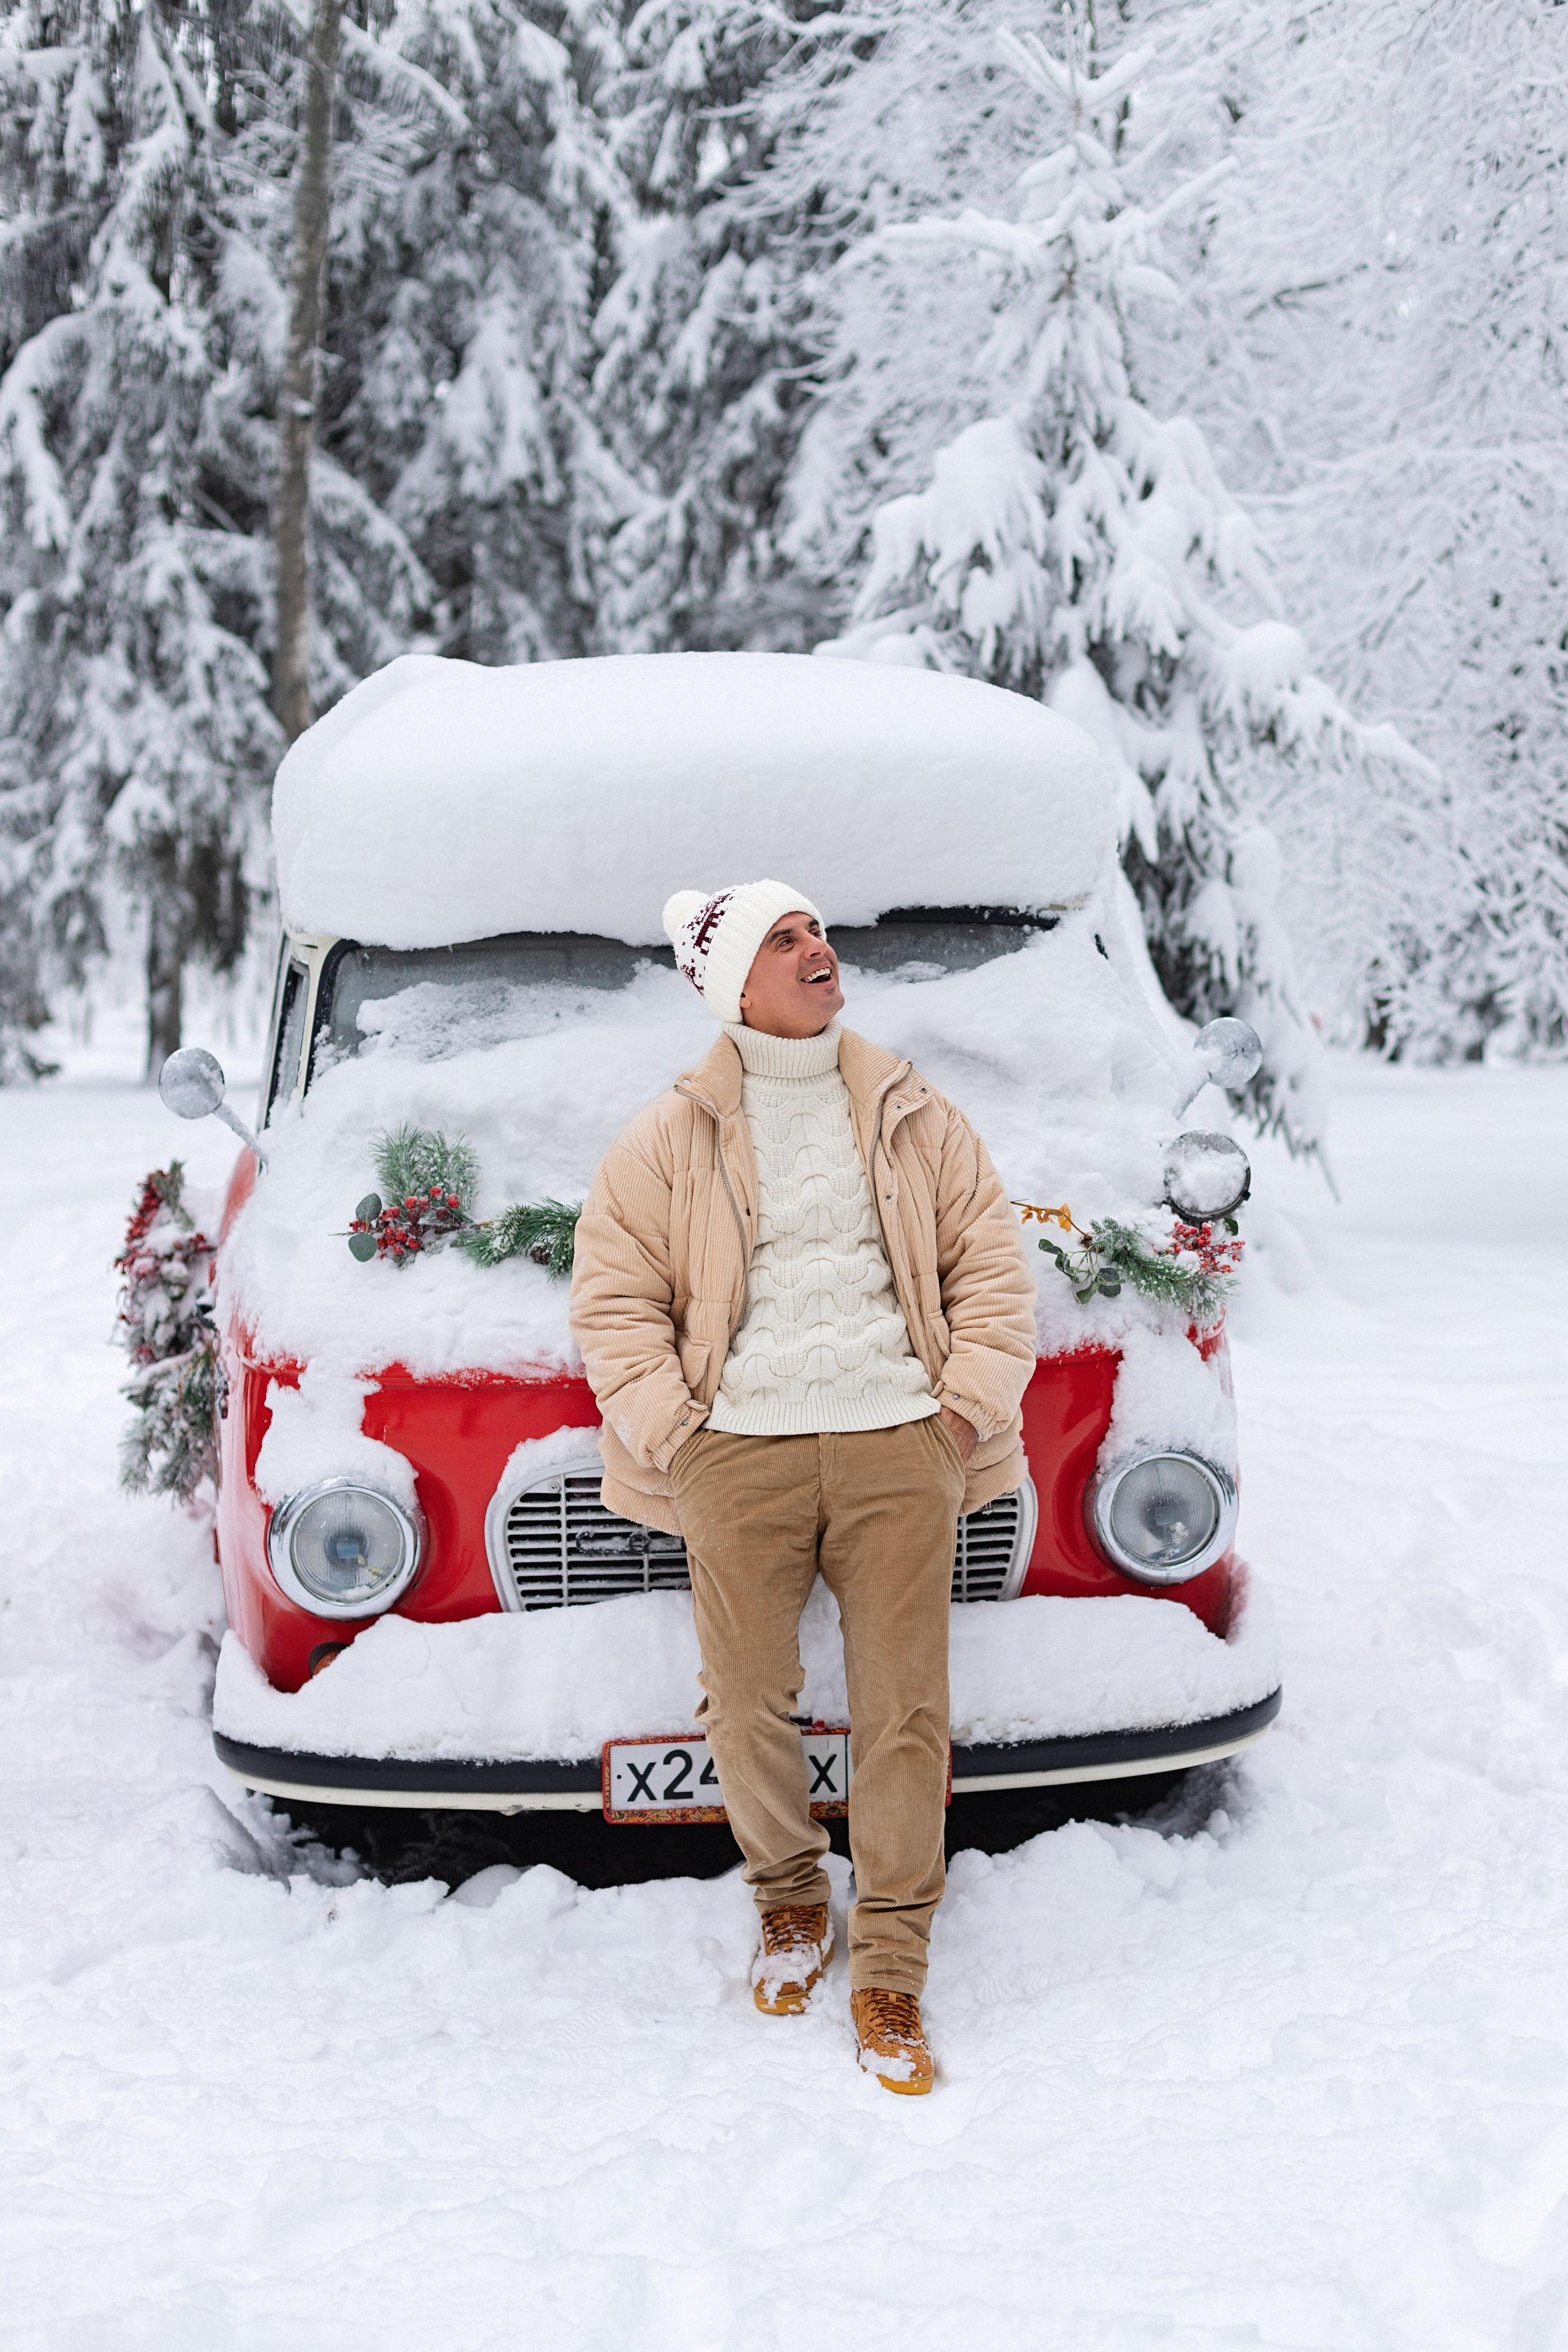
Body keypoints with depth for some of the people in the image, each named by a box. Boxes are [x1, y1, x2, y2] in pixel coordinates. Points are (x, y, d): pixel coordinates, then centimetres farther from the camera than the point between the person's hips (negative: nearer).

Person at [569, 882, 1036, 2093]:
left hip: (898, 1446, 1)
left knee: (905, 1711, -1)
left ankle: (890, 1971, 8)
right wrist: (669, 1429, -2)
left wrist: (969, 1401, 4)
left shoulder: (916, 1118, 12)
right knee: (749, 1706, 3)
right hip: (739, 1451, -1)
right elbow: (614, 1298, 7)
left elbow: (991, 1262, 14)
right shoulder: (669, 1139, 6)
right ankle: (790, 1898, 30)